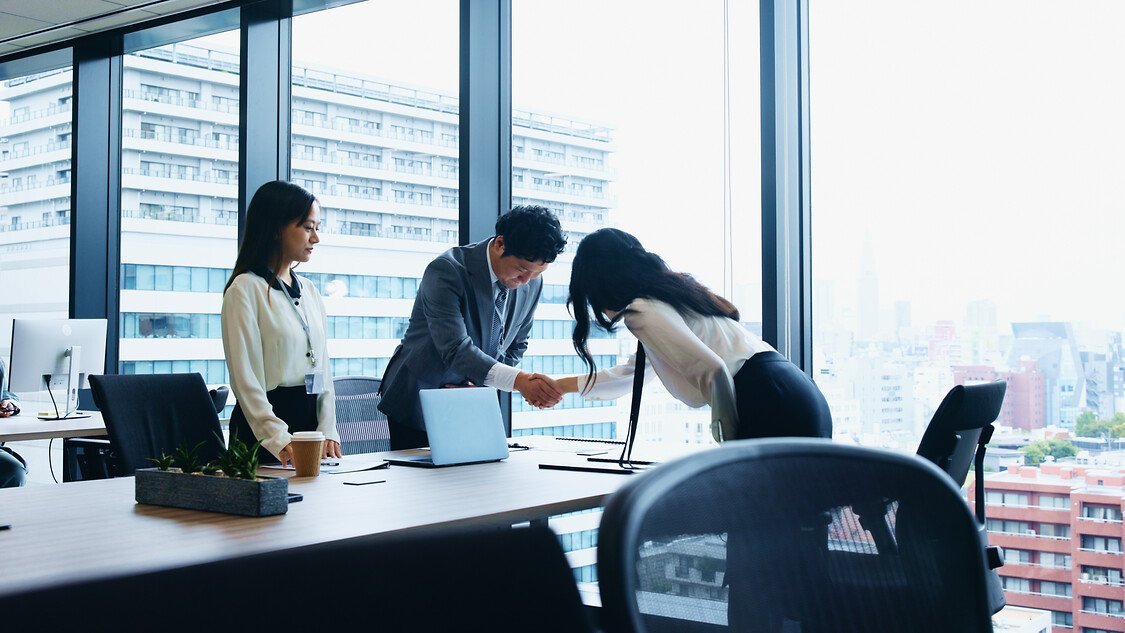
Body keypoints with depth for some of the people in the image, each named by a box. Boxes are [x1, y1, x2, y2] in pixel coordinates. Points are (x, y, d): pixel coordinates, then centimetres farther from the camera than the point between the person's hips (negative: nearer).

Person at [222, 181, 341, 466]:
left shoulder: (309, 290, 13)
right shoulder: (245, 290, -8)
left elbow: (323, 368, 12)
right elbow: (245, 378, -15)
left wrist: (328, 431, -2)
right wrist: (279, 440, -25)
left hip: (312, 419, 6)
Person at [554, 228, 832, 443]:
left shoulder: (642, 312, -5)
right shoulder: (670, 293, 26)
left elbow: (711, 370, -16)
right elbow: (634, 370, 41)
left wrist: (730, 439, -1)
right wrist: (564, 385, 49)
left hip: (771, 405, -9)